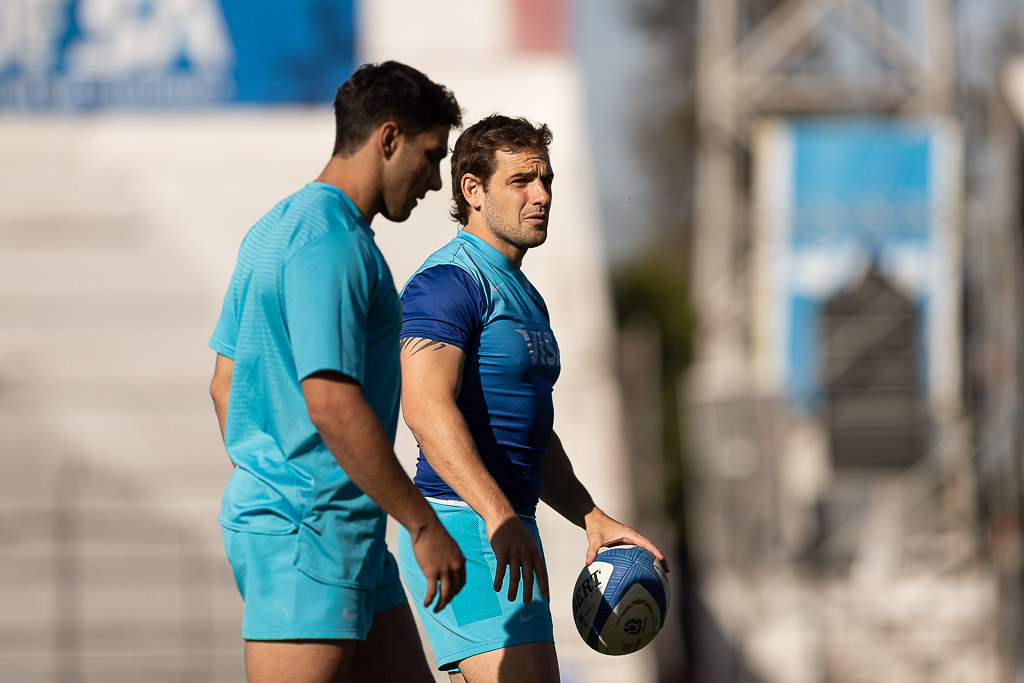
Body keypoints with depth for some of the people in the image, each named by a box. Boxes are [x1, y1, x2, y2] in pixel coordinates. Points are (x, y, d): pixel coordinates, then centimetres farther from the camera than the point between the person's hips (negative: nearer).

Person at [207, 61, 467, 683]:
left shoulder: (277, 229, 17)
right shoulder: (330, 241, -16)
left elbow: (226, 385, 22)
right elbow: (332, 403, -23)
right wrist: (424, 525, -19)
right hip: (310, 533, -11)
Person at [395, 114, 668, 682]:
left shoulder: (522, 295, 22)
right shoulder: (449, 282, -10)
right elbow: (427, 407, -24)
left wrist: (594, 520, 19)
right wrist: (499, 517, -34)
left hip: (505, 533, 10)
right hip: (464, 529, -10)